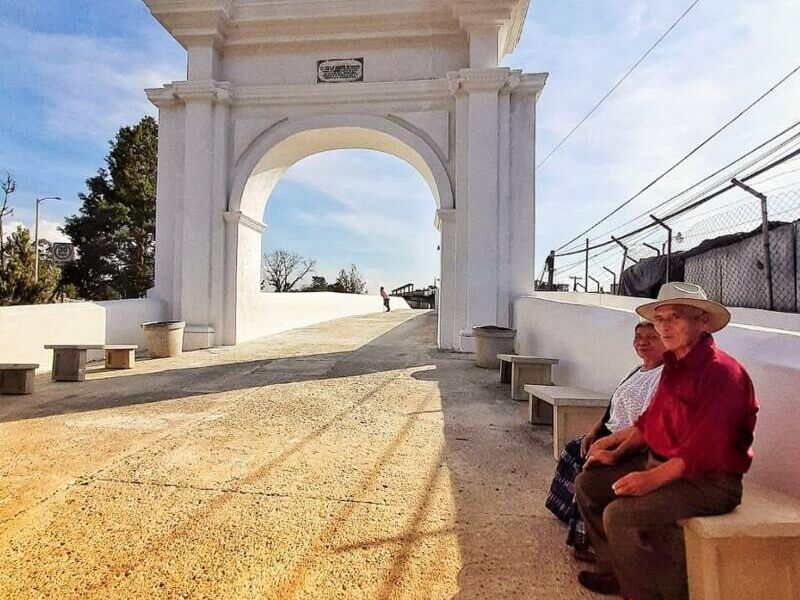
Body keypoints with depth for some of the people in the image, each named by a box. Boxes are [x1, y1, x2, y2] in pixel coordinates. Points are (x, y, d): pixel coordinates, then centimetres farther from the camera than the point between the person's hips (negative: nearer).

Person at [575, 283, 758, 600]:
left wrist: (653, 479, -28)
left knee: (621, 515, -26)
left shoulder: (721, 372, -20)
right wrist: (617, 454, 7)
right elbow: (649, 421, 15)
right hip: (660, 463, 9)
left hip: (709, 481, -9)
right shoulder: (674, 365, 8)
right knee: (588, 483, 7)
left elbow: (704, 447, -26)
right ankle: (620, 574, 19)